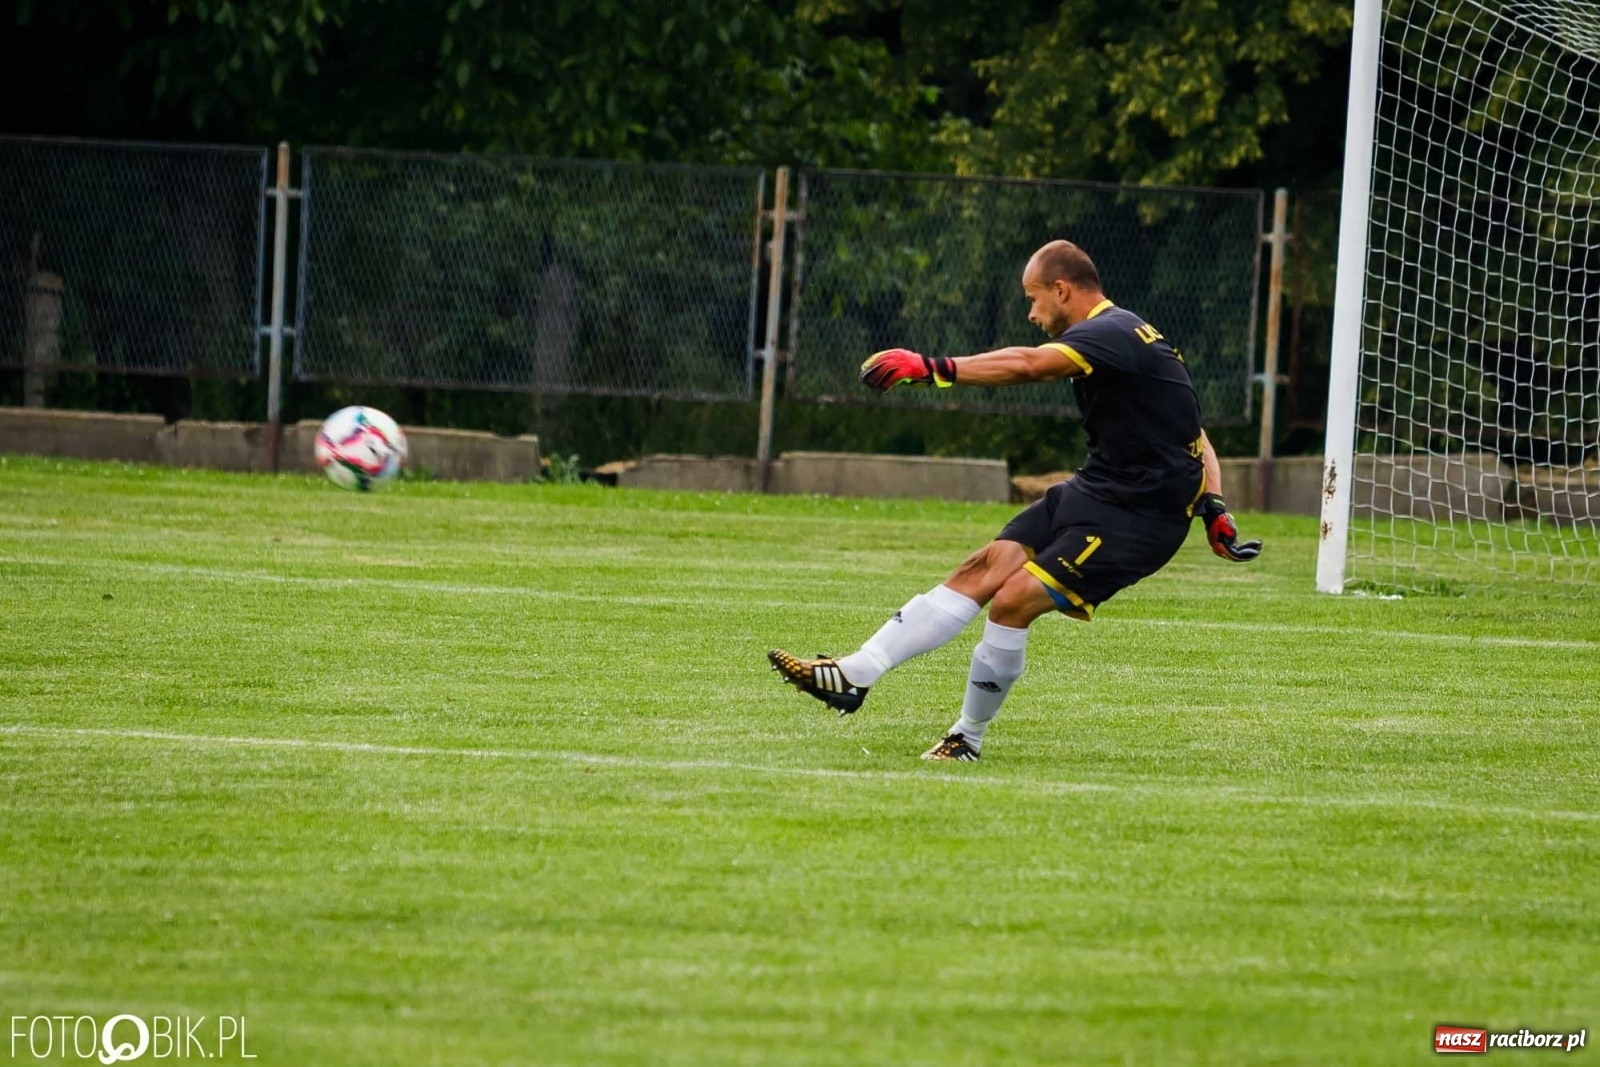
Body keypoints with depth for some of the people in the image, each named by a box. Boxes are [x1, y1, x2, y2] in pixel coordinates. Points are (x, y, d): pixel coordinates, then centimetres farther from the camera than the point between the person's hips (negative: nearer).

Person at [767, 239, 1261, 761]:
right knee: (983, 571, -1)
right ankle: (853, 675, -5)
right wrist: (1213, 507, 4)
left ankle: (968, 739, 2)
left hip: (1137, 518, -10)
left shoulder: (1112, 334, -16)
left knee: (1013, 601, -15)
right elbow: (1191, 435, 17)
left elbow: (1027, 365, -33)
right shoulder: (1120, 336, 17)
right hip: (1092, 492, 10)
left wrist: (931, 367, -37)